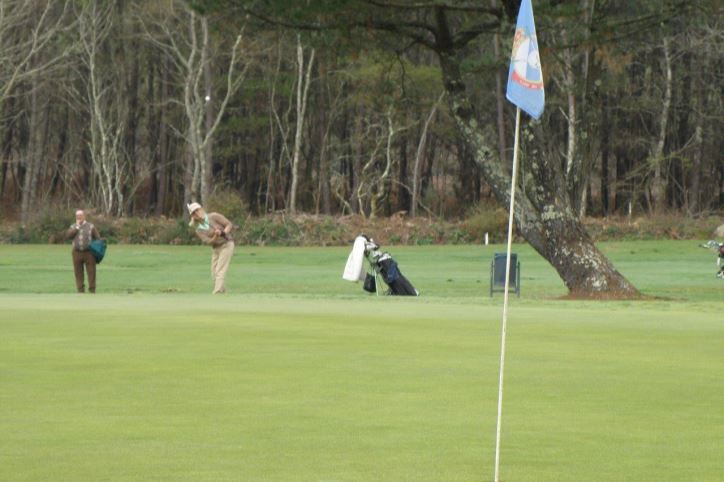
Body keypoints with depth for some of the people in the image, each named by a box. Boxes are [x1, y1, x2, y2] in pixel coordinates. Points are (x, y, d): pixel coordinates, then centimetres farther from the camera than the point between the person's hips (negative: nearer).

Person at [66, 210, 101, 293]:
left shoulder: (91, 226, 5)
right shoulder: (73, 227, 11)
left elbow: (98, 238, 6)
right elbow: (68, 236, -6)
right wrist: (77, 227, -9)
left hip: (89, 253, -2)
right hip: (77, 253, 2)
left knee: (91, 273, -5)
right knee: (78, 274, 2)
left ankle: (92, 291, -2)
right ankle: (81, 291, 6)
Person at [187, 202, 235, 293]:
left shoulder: (214, 216, -9)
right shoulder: (199, 230, 0)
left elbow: (229, 224, -9)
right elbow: (207, 241, -15)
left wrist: (223, 233, -26)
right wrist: (216, 236, -34)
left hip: (226, 245, -6)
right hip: (216, 248, 6)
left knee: (220, 272, -15)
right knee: (214, 275, 2)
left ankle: (216, 295, -22)